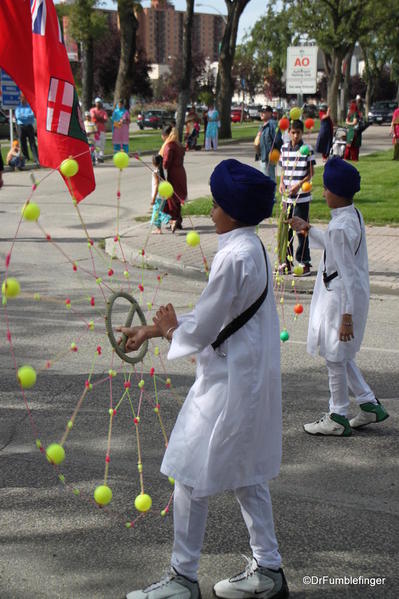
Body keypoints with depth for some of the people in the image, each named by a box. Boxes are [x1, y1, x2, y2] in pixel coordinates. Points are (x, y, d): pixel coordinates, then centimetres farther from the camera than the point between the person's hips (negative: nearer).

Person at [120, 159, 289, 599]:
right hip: (251, 376, 10)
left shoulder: (234, 256, -22)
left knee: (192, 477, 2)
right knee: (246, 475, 19)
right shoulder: (252, 248, 8)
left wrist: (168, 329, 3)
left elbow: (200, 330, -19)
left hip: (228, 382, -10)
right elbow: (216, 316, 14)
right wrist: (151, 330, 12)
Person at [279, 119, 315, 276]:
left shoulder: (307, 149, -5)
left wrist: (299, 184, -18)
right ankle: (287, 262, 21)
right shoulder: (284, 148, 8)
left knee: (301, 229, -4)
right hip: (287, 197, 5)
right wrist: (281, 183, -2)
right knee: (286, 229, 10)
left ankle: (305, 264, 2)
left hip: (302, 197, -5)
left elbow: (311, 173, -4)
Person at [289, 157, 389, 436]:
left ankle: (337, 418, 18)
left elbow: (346, 273, -24)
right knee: (340, 355, 21)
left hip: (341, 297, -10)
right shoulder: (354, 215, 5)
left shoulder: (340, 227, -24)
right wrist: (308, 230, 27)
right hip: (352, 295, 10)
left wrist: (346, 315, -21)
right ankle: (370, 405, 27)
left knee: (335, 357, 5)